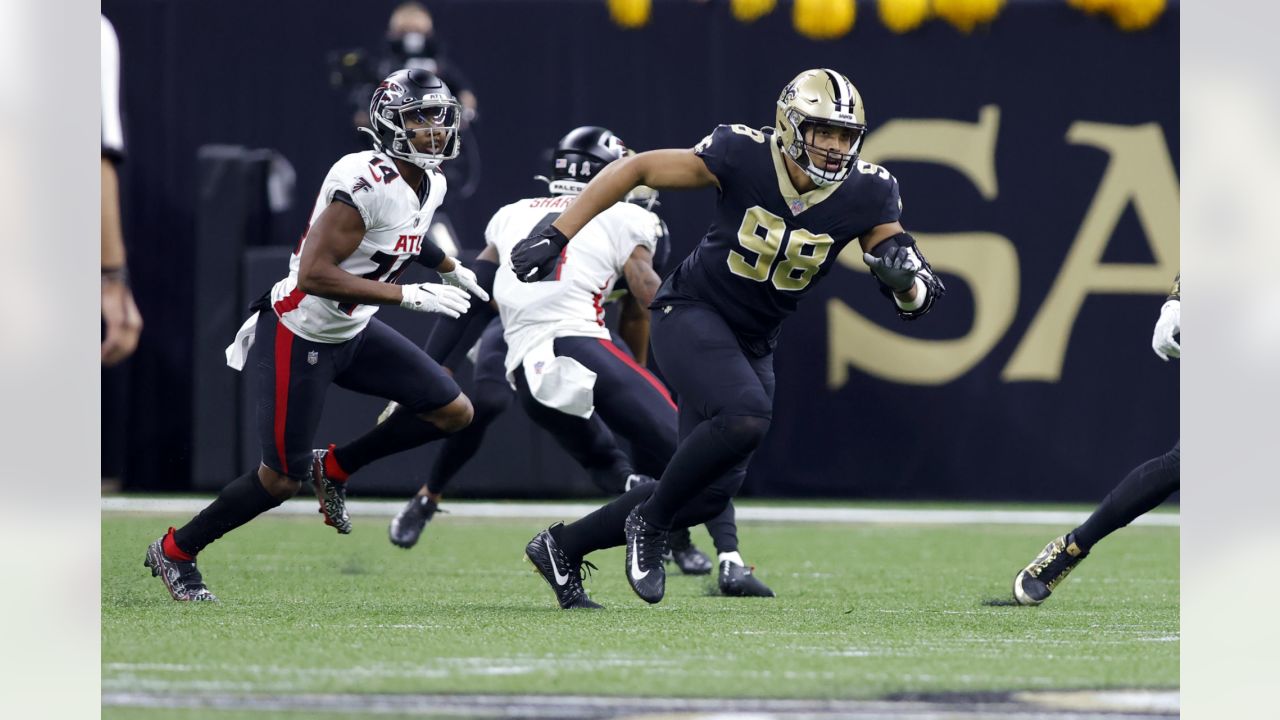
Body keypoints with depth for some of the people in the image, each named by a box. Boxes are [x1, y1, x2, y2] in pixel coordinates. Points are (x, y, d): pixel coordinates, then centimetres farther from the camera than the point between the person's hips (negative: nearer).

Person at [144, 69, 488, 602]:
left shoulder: (430, 186, 1)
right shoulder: (365, 183, -28)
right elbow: (314, 275, -32)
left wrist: (450, 269, 22)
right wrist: (411, 295, -31)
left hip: (352, 332, 9)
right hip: (300, 334, -9)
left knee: (454, 413, 3)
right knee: (282, 479, -1)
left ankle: (335, 467, 18)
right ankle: (174, 552, 19)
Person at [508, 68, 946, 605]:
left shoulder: (866, 194, -11)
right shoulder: (744, 157, -20)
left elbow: (916, 299, -6)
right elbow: (636, 169, -12)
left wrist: (905, 276, -31)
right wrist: (557, 235, -15)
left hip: (752, 343, 5)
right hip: (691, 313, -5)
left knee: (711, 493, 4)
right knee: (745, 417, -33)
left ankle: (564, 546, 22)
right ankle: (651, 521, -9)